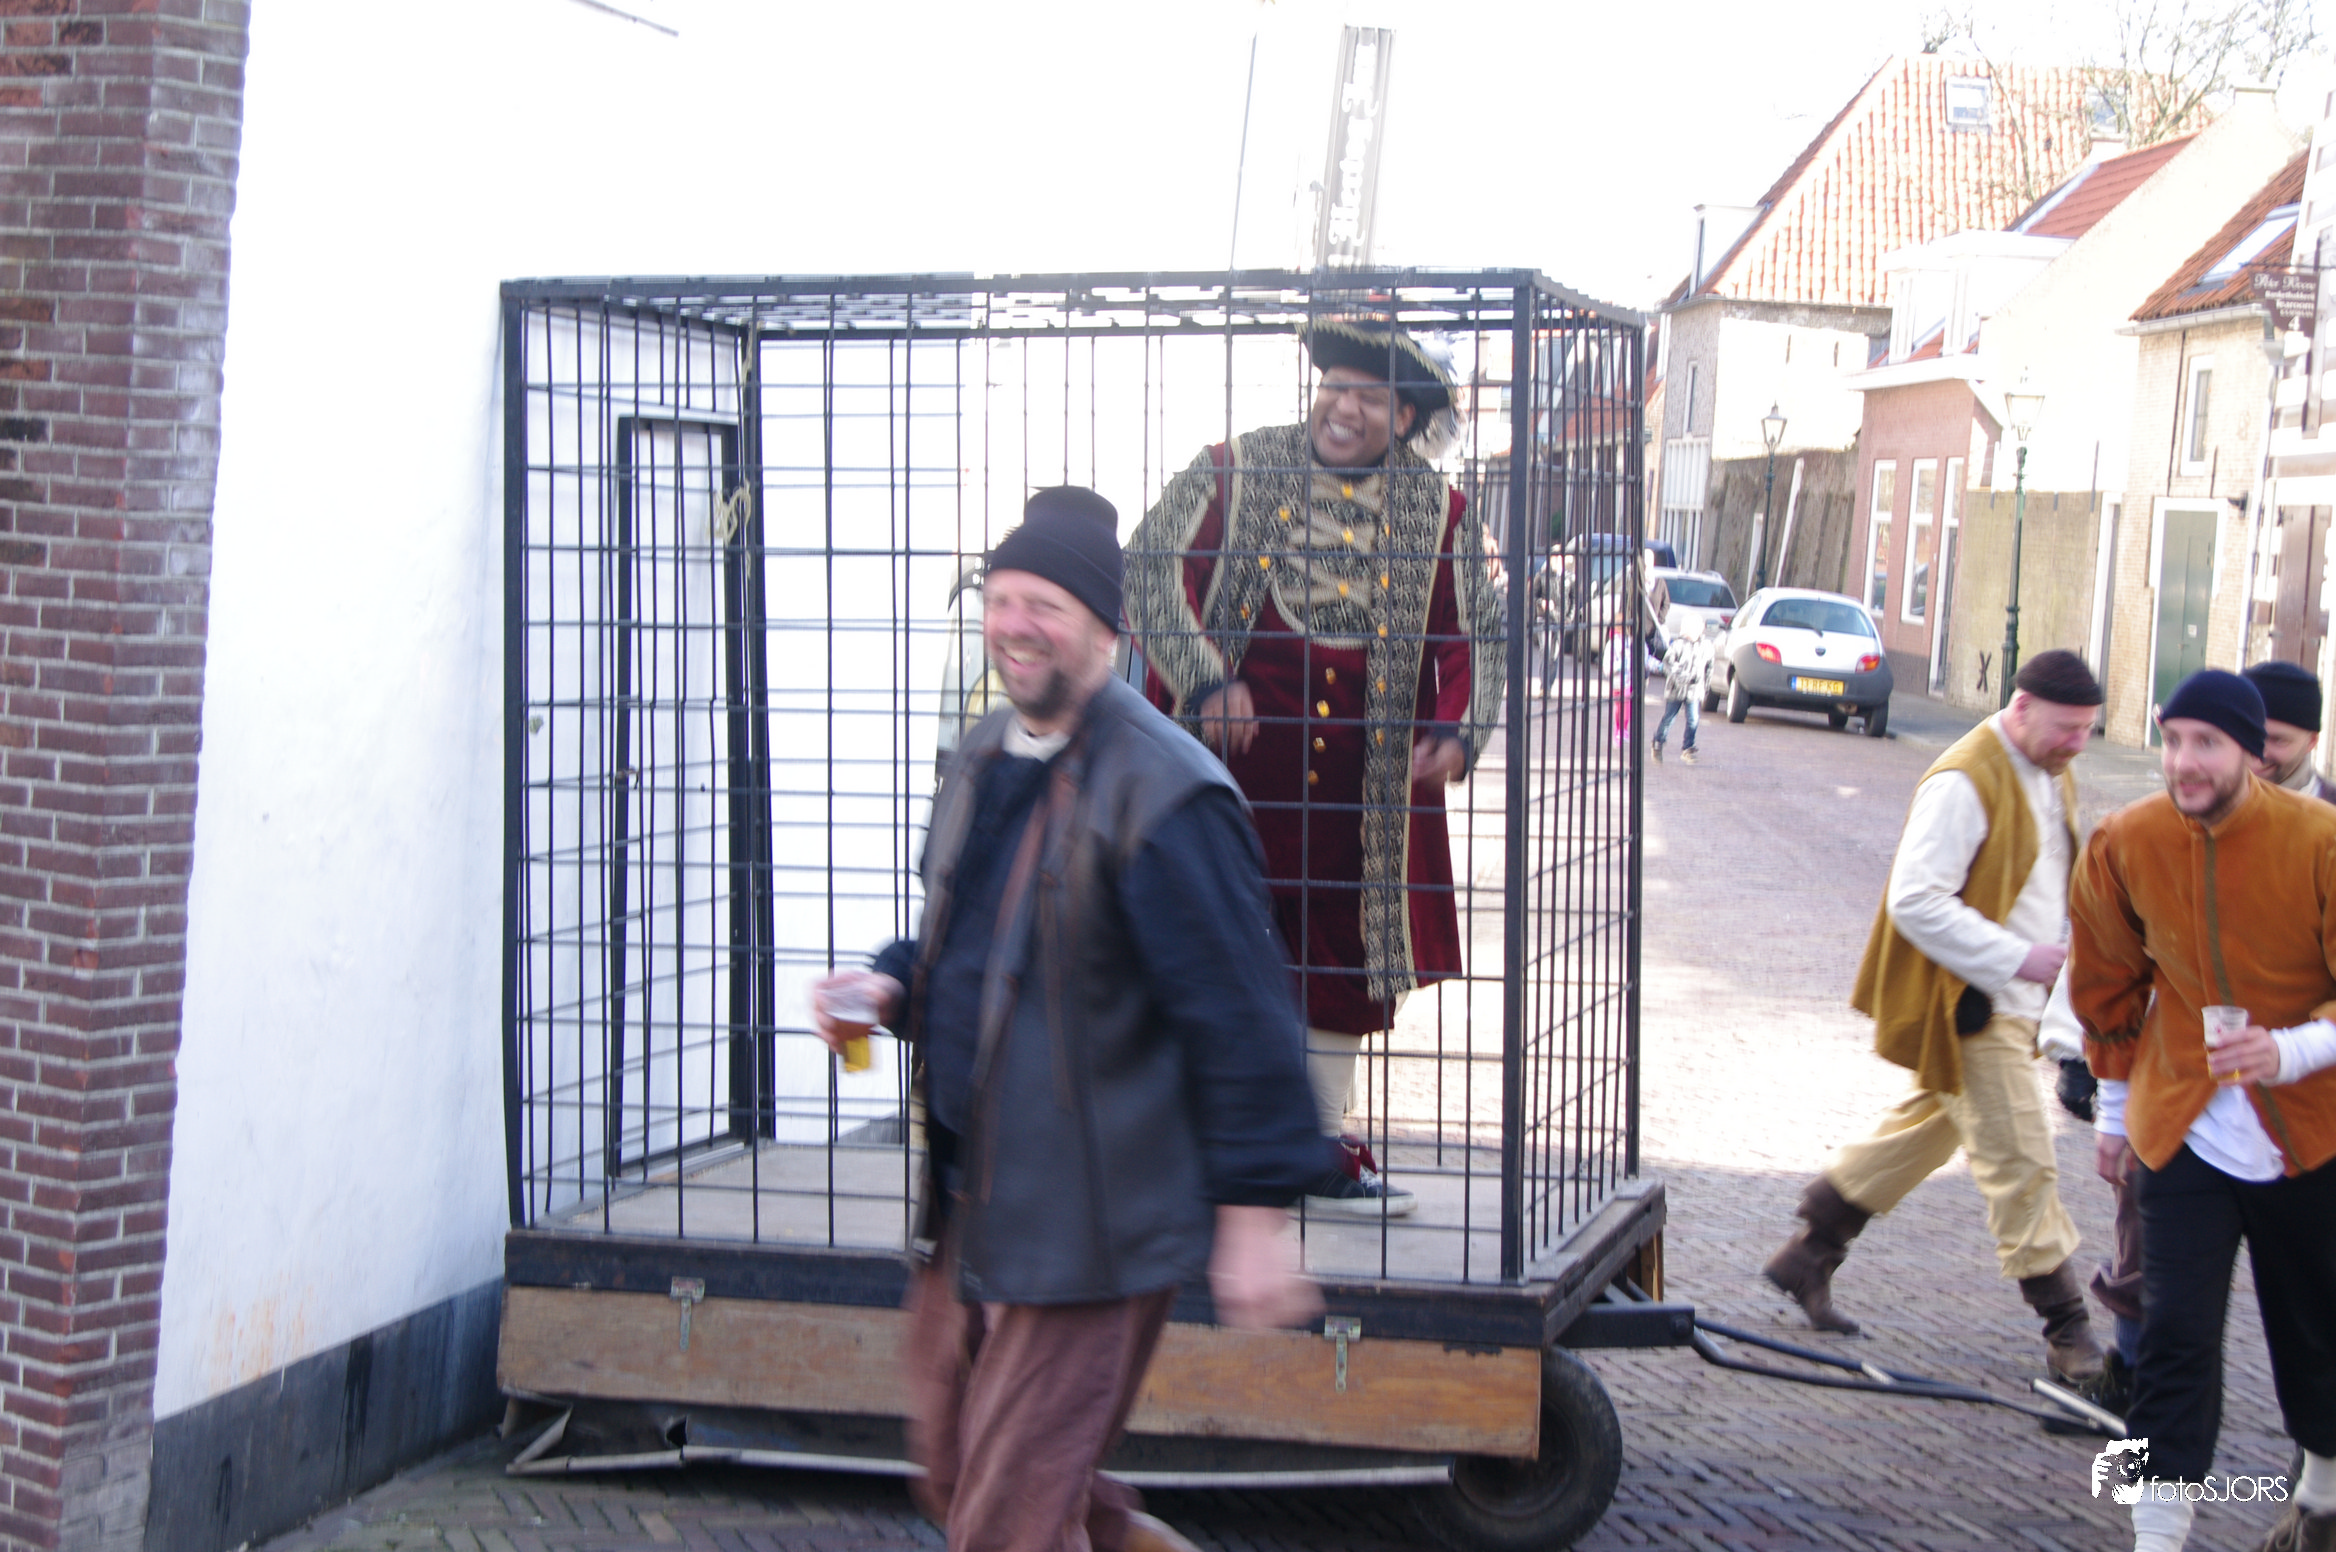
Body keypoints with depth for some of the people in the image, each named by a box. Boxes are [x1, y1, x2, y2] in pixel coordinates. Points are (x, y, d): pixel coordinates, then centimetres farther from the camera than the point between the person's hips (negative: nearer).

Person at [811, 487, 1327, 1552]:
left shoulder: (1163, 794, -18)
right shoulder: (986, 761, 10)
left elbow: (1240, 1013, -18)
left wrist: (1255, 1210, -18)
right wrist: (894, 986, 2)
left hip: (1086, 1218, -9)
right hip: (968, 1198, 9)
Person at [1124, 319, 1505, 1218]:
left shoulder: (1438, 513, 8)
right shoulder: (1234, 473, 1)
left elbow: (1475, 637, 11)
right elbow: (1151, 573, -4)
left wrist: (1459, 733, -7)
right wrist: (1207, 681, -17)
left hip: (1361, 781, 3)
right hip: (1226, 759, -3)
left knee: (1343, 962, 9)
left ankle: (1325, 1151, 22)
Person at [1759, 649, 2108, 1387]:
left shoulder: (2050, 778, 11)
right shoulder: (1963, 783, -21)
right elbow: (1916, 900, -25)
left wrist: (2059, 951, 10)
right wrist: (2016, 958, -25)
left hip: (2012, 1000, 10)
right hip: (1967, 1005, -10)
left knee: (1928, 1129, 18)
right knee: (2021, 1161, -5)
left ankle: (1808, 1253, 29)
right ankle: (2067, 1331, 2)